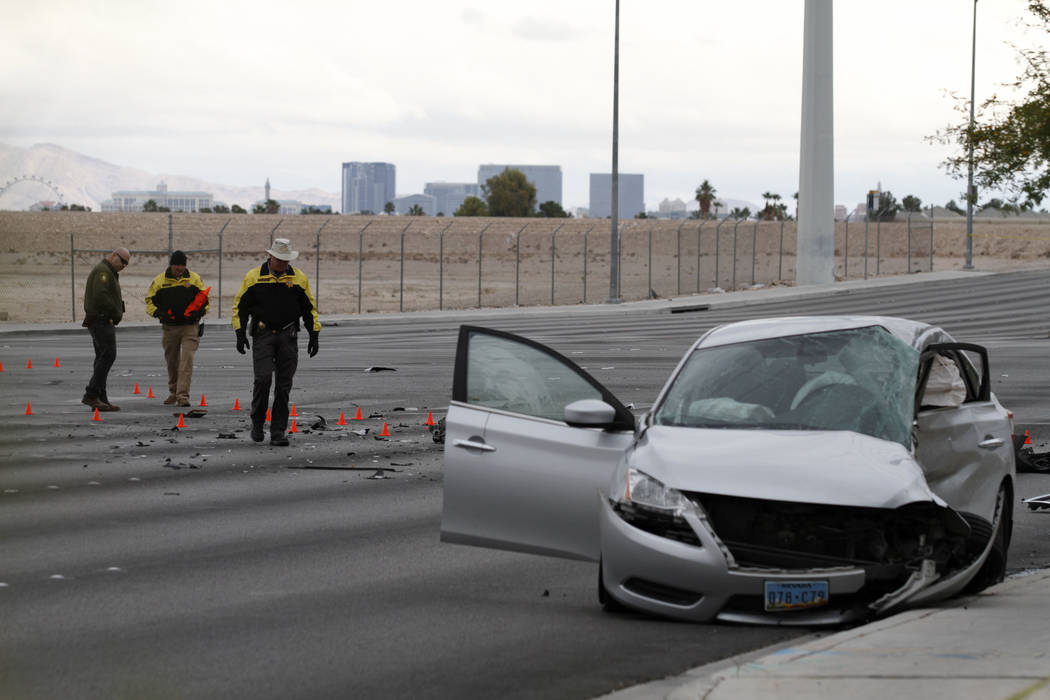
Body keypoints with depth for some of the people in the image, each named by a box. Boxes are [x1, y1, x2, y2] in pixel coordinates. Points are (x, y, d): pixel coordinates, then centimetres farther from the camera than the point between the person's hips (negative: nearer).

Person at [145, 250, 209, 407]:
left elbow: (205, 300, 8)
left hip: (190, 328, -2)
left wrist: (199, 312, -12)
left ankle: (183, 396, -17)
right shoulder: (160, 280, 3)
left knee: (187, 360, -14)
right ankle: (173, 392, 32)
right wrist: (158, 313, -12)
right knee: (172, 362, 13)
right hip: (169, 328, 2)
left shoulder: (194, 279, 3)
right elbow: (150, 301, 8)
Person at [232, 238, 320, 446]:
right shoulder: (254, 277, 0)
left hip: (288, 336, 2)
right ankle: (257, 422, 7)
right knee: (263, 378, -14)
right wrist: (240, 334, -3)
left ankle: (278, 432, 4)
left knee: (284, 386, 0)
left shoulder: (298, 278, 5)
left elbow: (309, 308, 11)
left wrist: (314, 335, 6)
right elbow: (240, 306, 5)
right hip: (263, 335, -2)